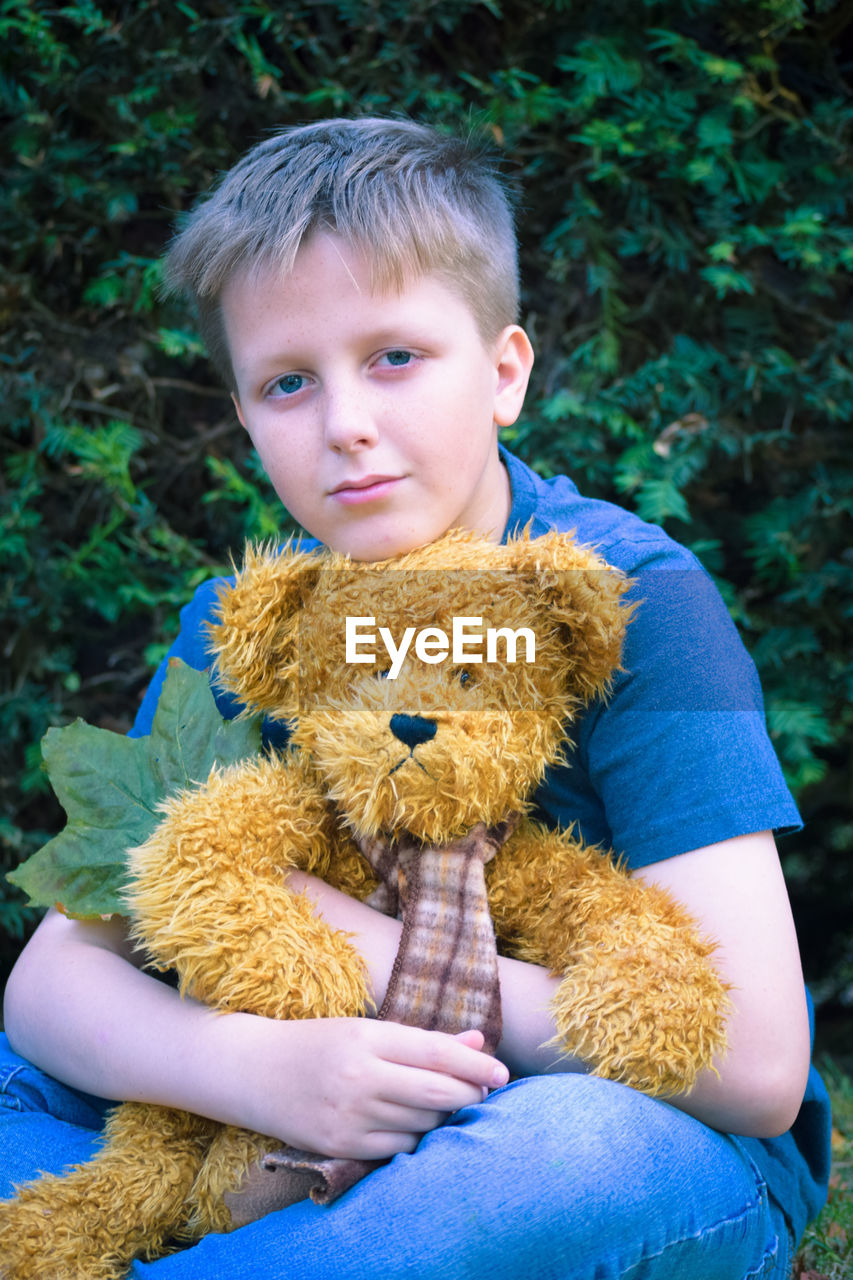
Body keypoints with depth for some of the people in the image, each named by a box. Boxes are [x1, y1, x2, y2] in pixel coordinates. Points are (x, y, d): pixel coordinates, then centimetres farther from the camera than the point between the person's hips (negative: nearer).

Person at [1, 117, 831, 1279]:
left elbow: (755, 1067, -24)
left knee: (576, 1143, -38)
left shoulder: (634, 602, -18)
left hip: (658, 1155, -4)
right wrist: (257, 1066, -29)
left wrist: (368, 944, -21)